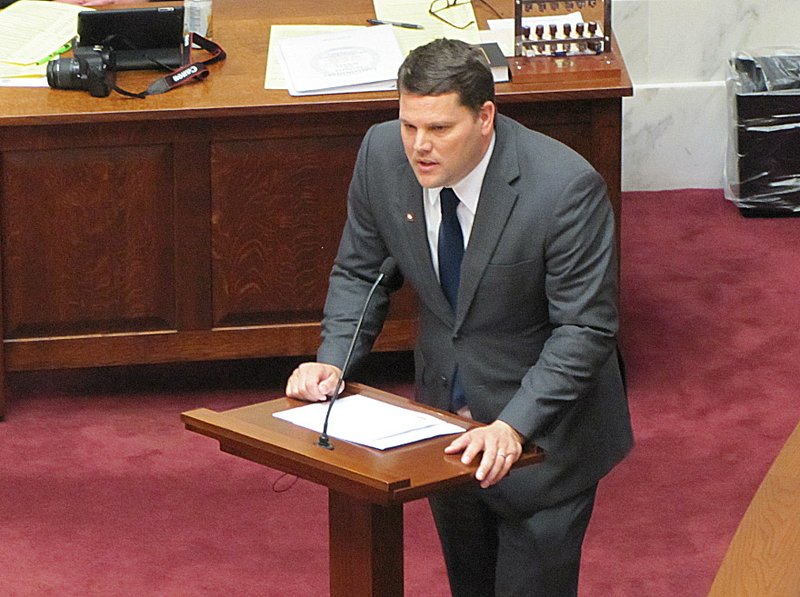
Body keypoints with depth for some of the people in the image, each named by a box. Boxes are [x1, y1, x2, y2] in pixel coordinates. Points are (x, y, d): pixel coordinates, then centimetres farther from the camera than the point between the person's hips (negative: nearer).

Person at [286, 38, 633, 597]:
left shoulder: (566, 186, -29)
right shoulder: (382, 154, -13)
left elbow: (584, 329, -26)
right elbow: (360, 272, 2)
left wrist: (513, 426, -35)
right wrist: (333, 359, -14)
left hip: (542, 428, -5)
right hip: (445, 409, 5)